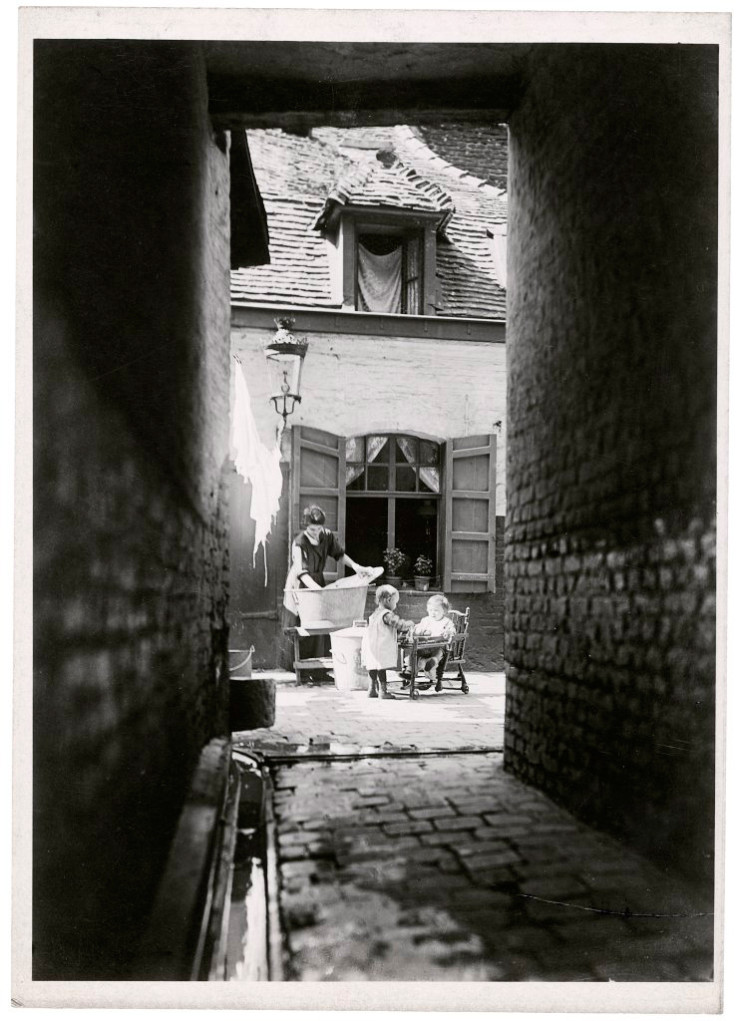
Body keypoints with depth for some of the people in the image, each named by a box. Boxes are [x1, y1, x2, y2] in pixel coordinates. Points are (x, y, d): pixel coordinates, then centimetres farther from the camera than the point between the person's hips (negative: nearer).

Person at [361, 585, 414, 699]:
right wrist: (409, 624, 2)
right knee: (381, 669, -2)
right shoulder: (387, 615, -15)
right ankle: (383, 691, 4)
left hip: (370, 646, 9)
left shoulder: (374, 614, 15)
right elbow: (400, 624, -15)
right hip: (381, 649, -9)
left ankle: (372, 690, 21)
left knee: (373, 669, 14)